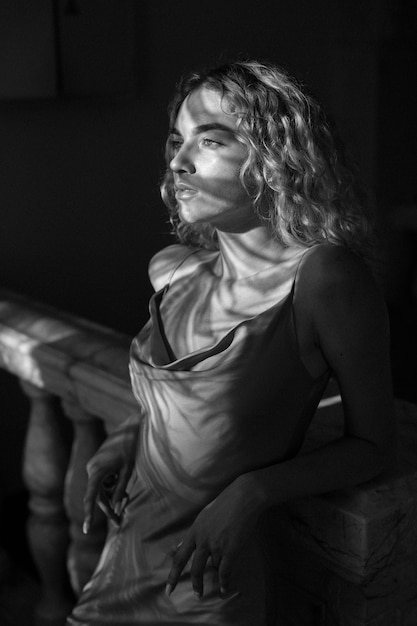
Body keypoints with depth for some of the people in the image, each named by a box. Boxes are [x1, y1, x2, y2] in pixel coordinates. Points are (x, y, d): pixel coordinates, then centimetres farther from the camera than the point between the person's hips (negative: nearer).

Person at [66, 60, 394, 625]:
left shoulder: (323, 275, -20)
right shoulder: (175, 270, -2)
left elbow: (370, 444, -11)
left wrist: (252, 492, -22)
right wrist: (128, 437, -1)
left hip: (210, 579, -5)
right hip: (127, 546, 6)